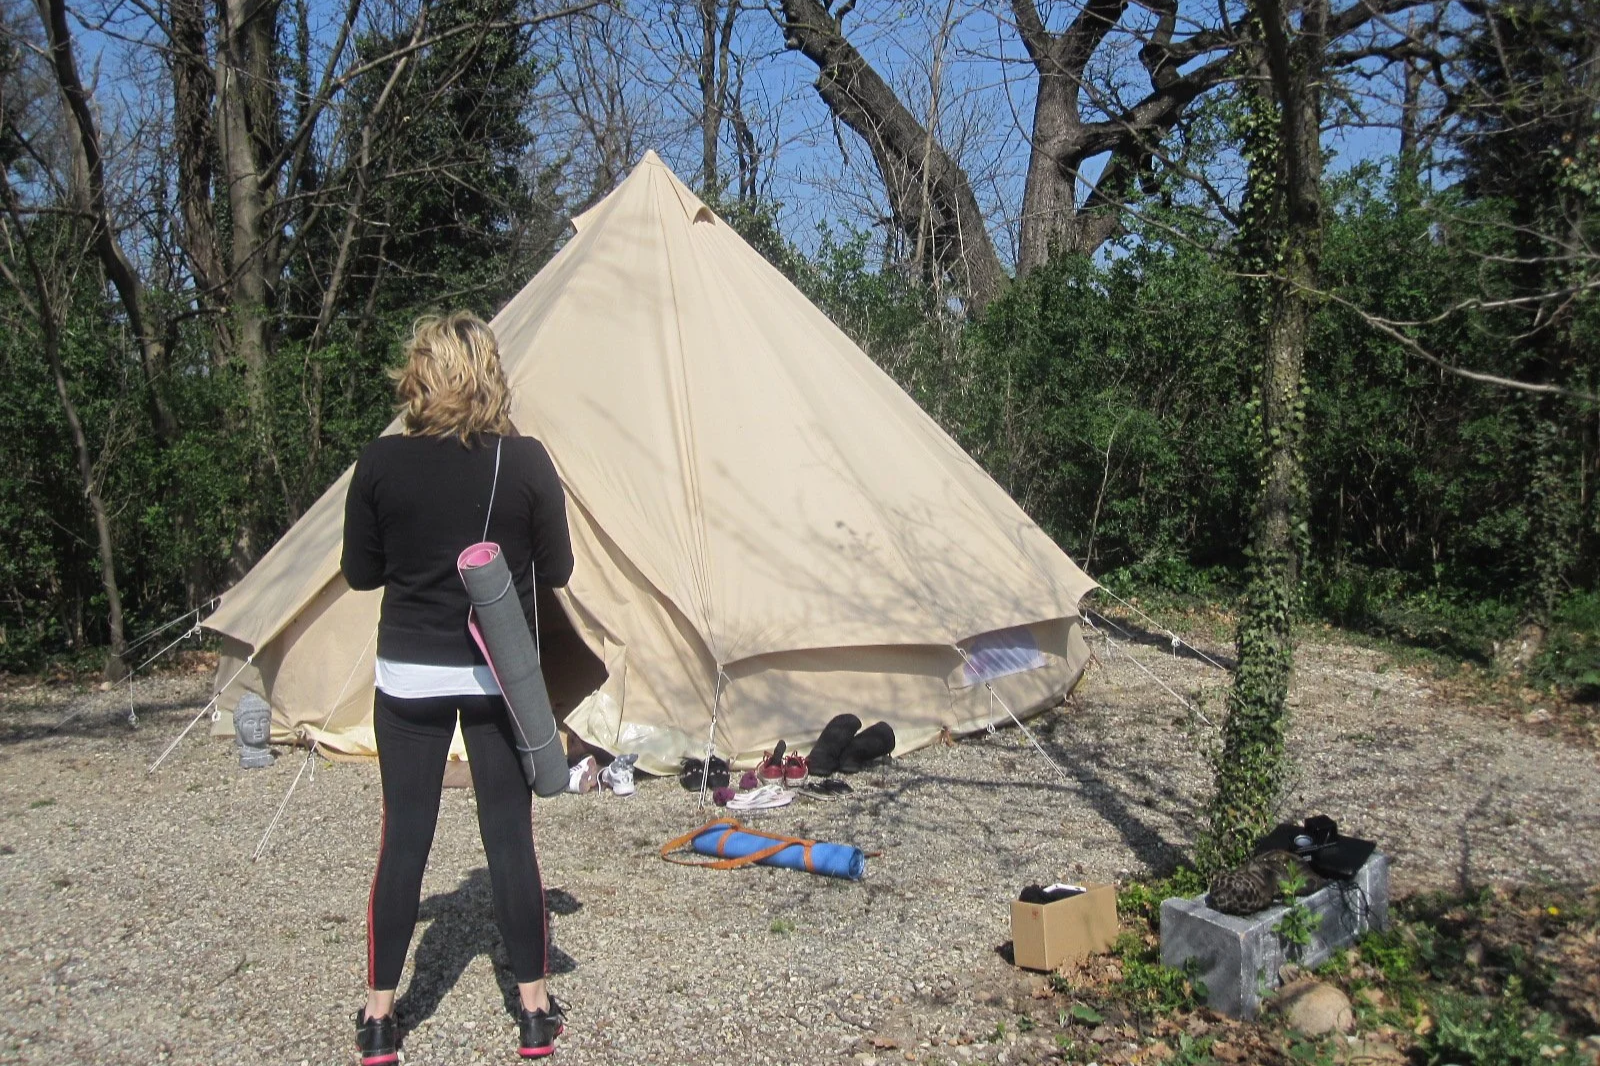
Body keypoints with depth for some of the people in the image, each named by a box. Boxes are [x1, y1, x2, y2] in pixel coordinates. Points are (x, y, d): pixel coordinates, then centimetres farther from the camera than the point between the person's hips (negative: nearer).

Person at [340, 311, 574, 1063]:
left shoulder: (380, 464, -7)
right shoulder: (526, 462, -9)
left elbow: (360, 572, 1)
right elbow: (555, 570, -1)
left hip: (408, 675, 1)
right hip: (501, 675, 0)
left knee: (403, 839, 10)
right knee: (510, 838, 8)